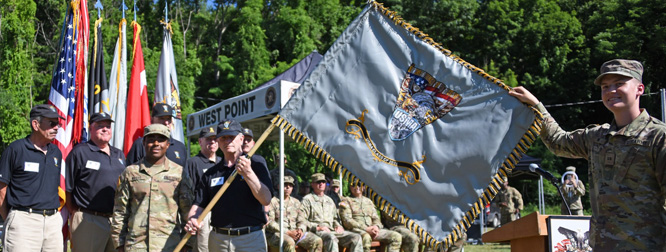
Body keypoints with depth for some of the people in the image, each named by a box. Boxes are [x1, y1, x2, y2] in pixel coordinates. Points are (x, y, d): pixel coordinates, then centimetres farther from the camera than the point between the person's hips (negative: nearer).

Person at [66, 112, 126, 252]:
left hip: (116, 220, 6)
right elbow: (67, 188, -3)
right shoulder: (80, 152, -2)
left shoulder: (119, 154, 18)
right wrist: (75, 213, -5)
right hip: (89, 221, -6)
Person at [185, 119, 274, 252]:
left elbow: (266, 200, -9)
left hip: (251, 238, -3)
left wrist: (248, 173, -21)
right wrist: (192, 220, -11)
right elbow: (199, 205, 10)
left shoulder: (257, 164, 3)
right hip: (218, 240, 3)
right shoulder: (210, 173, 14)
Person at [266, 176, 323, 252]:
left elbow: (302, 220, 18)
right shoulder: (272, 201, 3)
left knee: (317, 241, -19)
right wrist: (287, 232, -14)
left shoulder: (296, 202, 22)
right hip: (276, 233, -5)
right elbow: (269, 223, -5)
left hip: (294, 233, 5)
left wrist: (300, 229, -7)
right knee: (289, 243, -40)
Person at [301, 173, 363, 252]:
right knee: (331, 238, -40)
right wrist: (317, 227, -13)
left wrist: (339, 226, 10)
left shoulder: (329, 200, 28)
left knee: (356, 237, -15)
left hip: (333, 231, 6)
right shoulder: (307, 200, 7)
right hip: (317, 231, -6)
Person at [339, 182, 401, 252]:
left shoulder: (369, 201, 26)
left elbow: (376, 218, 23)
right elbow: (347, 221, -4)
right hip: (356, 229, -6)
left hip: (371, 230, 6)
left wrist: (376, 226, -4)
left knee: (397, 236, -13)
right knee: (366, 237, -42)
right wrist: (366, 229, -15)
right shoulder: (347, 201, 9)